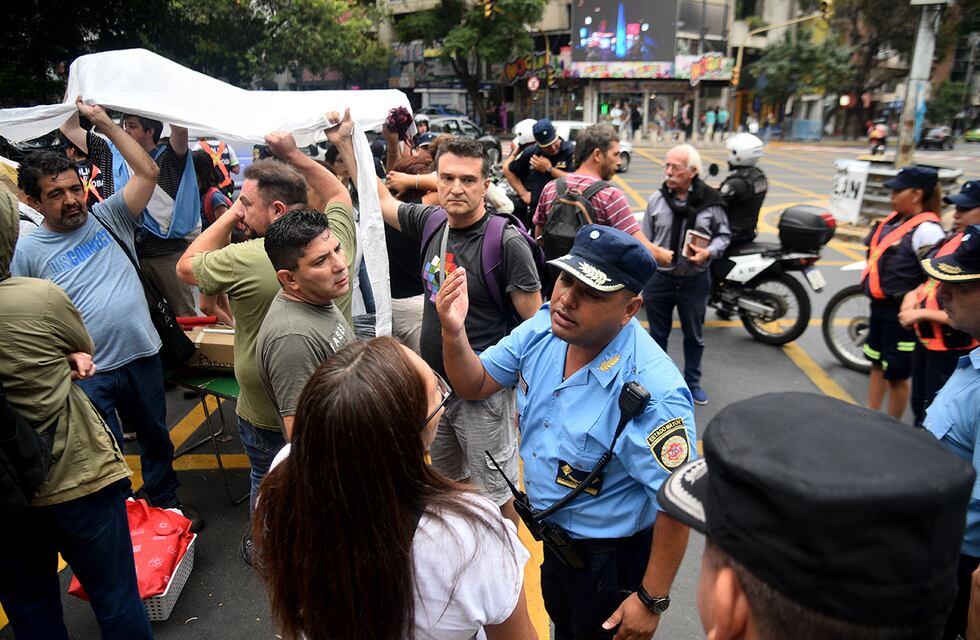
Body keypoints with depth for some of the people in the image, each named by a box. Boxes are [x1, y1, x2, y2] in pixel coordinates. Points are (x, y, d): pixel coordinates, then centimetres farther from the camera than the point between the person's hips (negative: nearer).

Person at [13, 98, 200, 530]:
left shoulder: (108, 218, 4)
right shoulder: (28, 252, -2)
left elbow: (147, 172, -3)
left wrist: (104, 122, -4)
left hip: (143, 356, 3)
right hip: (89, 375, -3)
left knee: (156, 438, 20)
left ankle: (166, 504, 41)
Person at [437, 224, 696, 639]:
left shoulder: (653, 392, -36)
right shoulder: (542, 329, -16)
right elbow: (474, 385, -5)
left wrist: (651, 601, -18)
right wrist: (454, 333, -25)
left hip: (610, 557, -6)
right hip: (552, 529, 6)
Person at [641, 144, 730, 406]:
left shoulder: (710, 201, -8)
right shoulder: (656, 199, -3)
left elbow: (724, 234, 3)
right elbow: (645, 241, 3)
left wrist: (709, 252, -17)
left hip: (694, 281, 0)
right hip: (658, 278, 1)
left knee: (694, 335, 16)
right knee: (658, 333, 15)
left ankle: (692, 381, 35)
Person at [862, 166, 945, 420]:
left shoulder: (926, 229, -21)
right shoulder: (896, 219, 5)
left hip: (901, 313, -9)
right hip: (879, 306, 9)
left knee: (896, 375, 7)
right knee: (877, 365, 22)